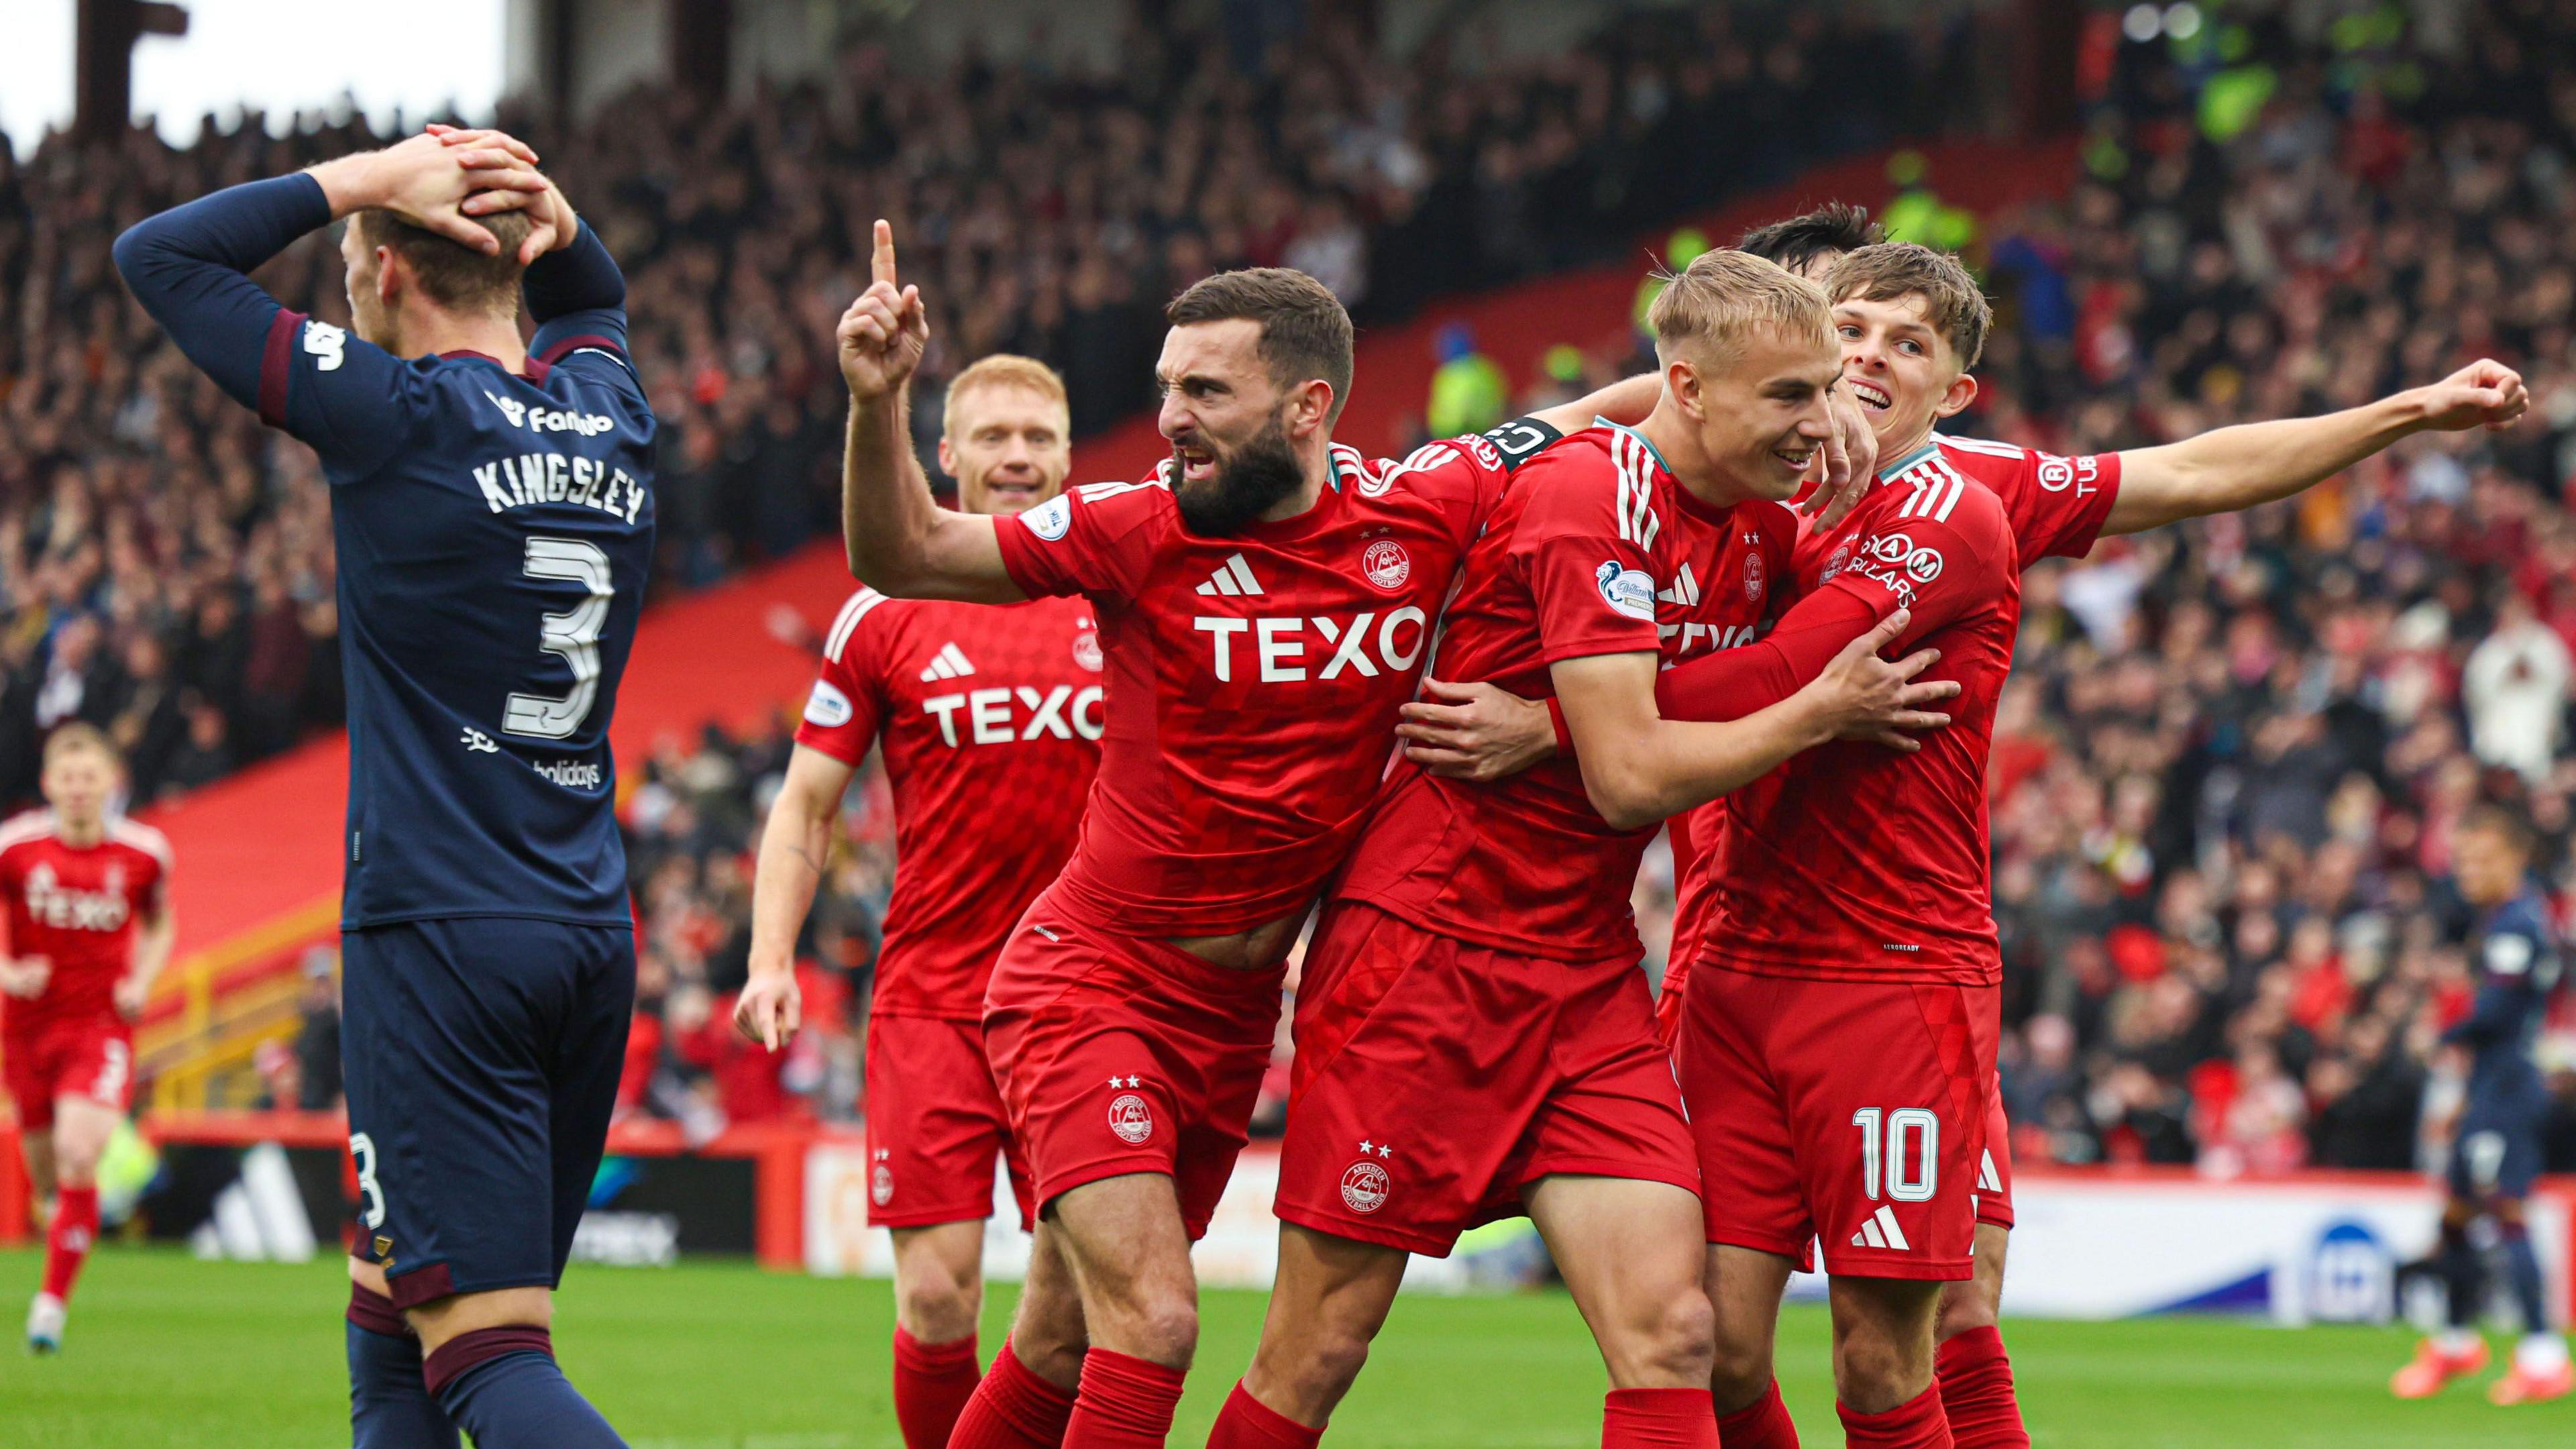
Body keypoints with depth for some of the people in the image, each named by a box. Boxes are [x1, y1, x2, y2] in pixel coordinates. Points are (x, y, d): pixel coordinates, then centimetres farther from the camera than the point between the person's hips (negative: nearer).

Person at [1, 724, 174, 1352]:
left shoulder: (144, 852, -5)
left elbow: (160, 926, 14)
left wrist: (142, 982, -3)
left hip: (103, 1025, -1)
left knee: (78, 1157, -21)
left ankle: (53, 1301, -13)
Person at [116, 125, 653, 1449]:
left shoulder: (403, 414, -10)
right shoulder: (610, 412, 8)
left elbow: (157, 257, -2)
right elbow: (592, 297, 34)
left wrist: (363, 180, -1)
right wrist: (549, 220, 12)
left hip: (438, 940, -7)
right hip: (593, 939, 7)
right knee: (388, 1326, 18)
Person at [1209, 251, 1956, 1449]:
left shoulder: (1760, 527, 7)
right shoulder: (1590, 498, -17)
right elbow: (1631, 777, -21)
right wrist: (1822, 712, -11)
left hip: (1586, 977, 7)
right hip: (1427, 949, -7)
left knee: (1669, 1335, -8)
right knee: (1318, 1352, -2)